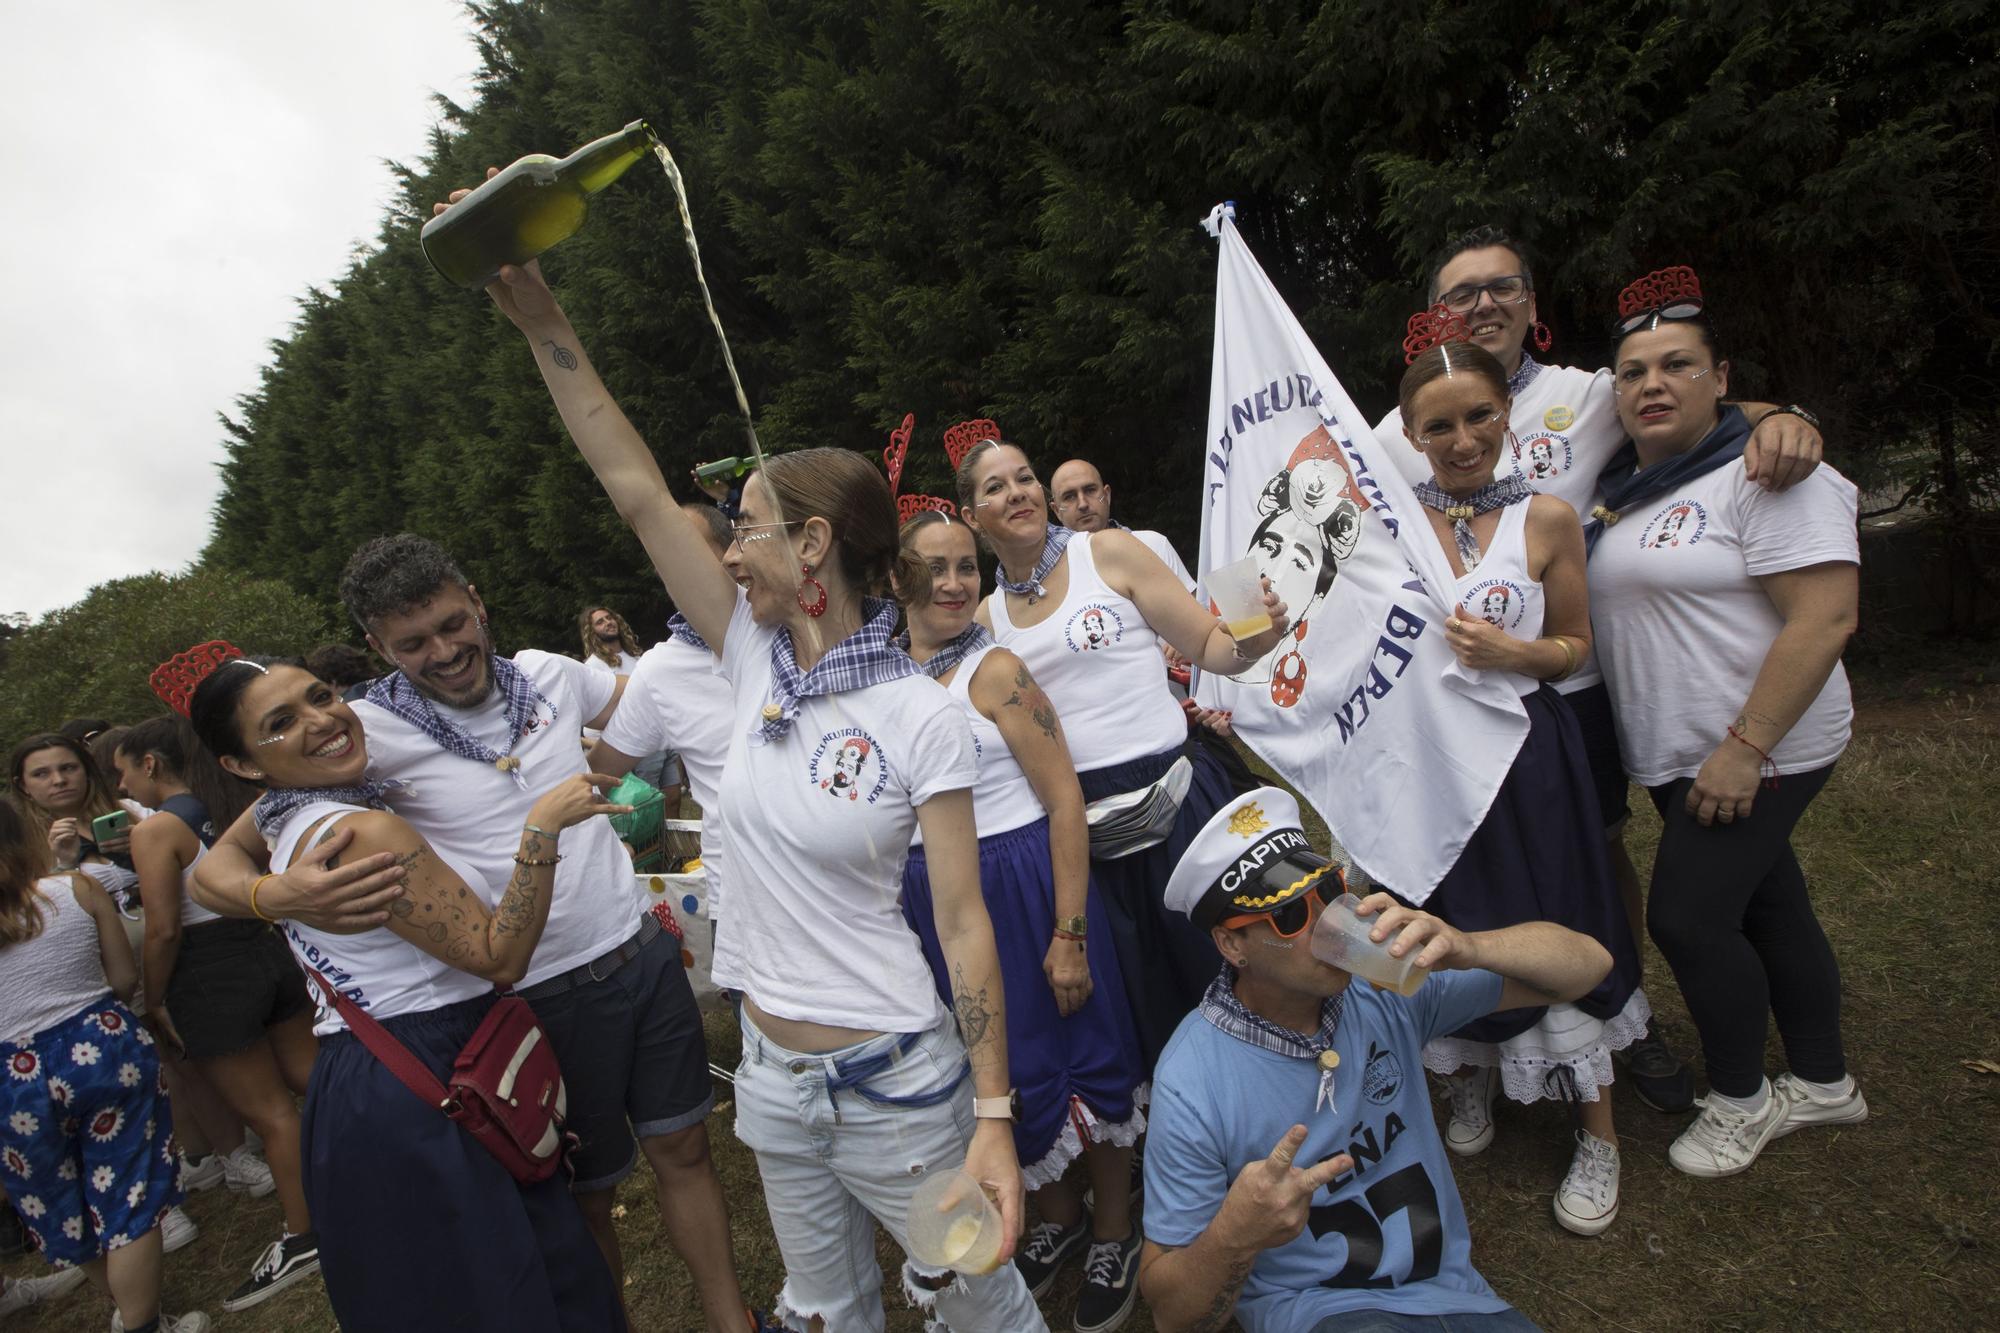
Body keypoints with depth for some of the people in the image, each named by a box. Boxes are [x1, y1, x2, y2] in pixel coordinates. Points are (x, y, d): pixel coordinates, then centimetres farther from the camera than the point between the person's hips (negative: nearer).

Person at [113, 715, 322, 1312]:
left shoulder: (156, 829, -15)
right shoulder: (244, 805, 5)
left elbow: (164, 930, -16)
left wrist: (154, 1001, -4)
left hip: (211, 976, -6)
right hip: (271, 952, 7)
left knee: (268, 1112, 4)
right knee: (312, 1081, 18)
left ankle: (303, 1239, 16)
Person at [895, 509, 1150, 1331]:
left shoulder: (994, 670, -14)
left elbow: (1065, 799, -15)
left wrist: (1069, 933, -17)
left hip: (1023, 884, -5)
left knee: (1078, 1055, 10)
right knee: (994, 1071, 19)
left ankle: (1114, 1233, 37)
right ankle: (1057, 1217, 45)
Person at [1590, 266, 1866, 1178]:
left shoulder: (1764, 471, -15)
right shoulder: (1621, 488, 8)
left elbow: (1825, 618, -22)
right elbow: (1594, 615, 18)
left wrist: (1744, 749, -24)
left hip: (1756, 752, -7)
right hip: (1673, 757, 7)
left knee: (1686, 916, -6)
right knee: (1767, 907, 18)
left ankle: (1740, 1100, 18)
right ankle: (1823, 1083, 37)